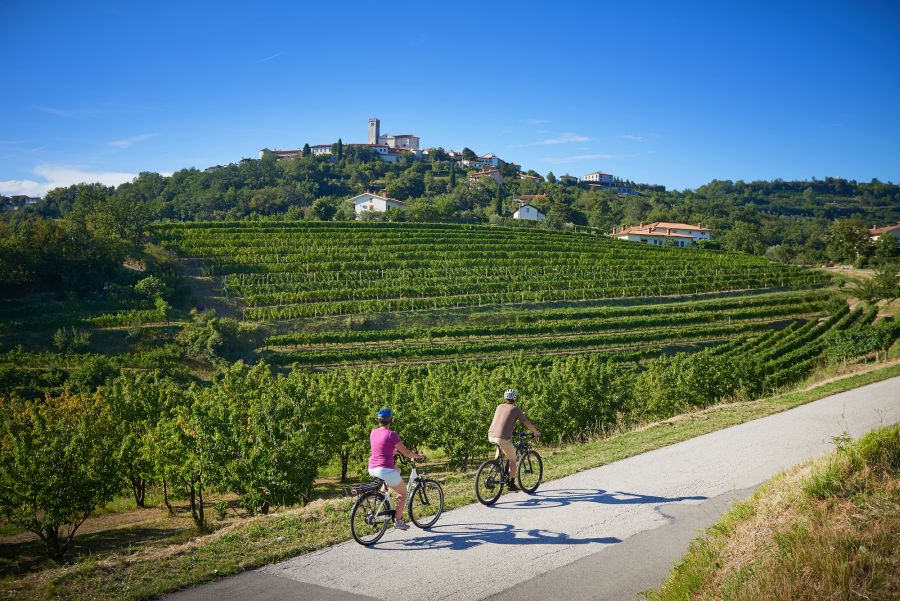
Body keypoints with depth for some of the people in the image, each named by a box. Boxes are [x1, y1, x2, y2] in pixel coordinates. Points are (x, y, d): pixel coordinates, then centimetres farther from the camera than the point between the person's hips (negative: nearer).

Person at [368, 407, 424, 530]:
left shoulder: (373, 433, 8)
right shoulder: (391, 434, -12)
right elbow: (406, 452, -7)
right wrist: (418, 456, 10)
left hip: (372, 470, 7)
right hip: (385, 470, -7)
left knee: (396, 470, 34)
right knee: (403, 493, 14)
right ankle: (398, 521, 12)